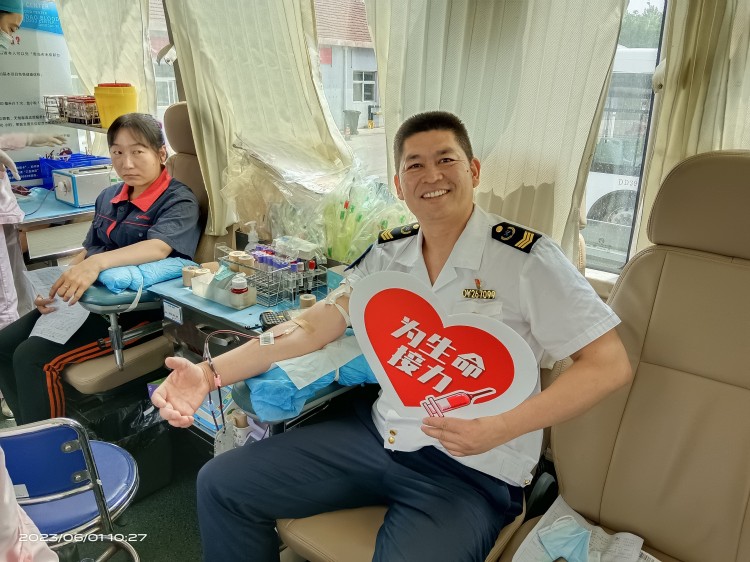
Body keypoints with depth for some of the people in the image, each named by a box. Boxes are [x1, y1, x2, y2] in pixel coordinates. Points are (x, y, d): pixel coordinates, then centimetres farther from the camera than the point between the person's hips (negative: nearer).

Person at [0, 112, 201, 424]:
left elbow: (159, 247, -30)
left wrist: (98, 263, -44)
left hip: (137, 307, -8)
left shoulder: (178, 200, -11)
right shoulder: (108, 197, 12)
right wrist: (56, 288, 2)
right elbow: (87, 250, 19)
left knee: (34, 357, -20)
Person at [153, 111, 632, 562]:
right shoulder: (389, 253, 4)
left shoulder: (525, 258, -12)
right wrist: (211, 373, -12)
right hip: (380, 434, 5)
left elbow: (610, 364, -12)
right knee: (220, 485, 3)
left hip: (472, 471, -4)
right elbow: (313, 327, 1)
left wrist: (498, 429, -23)